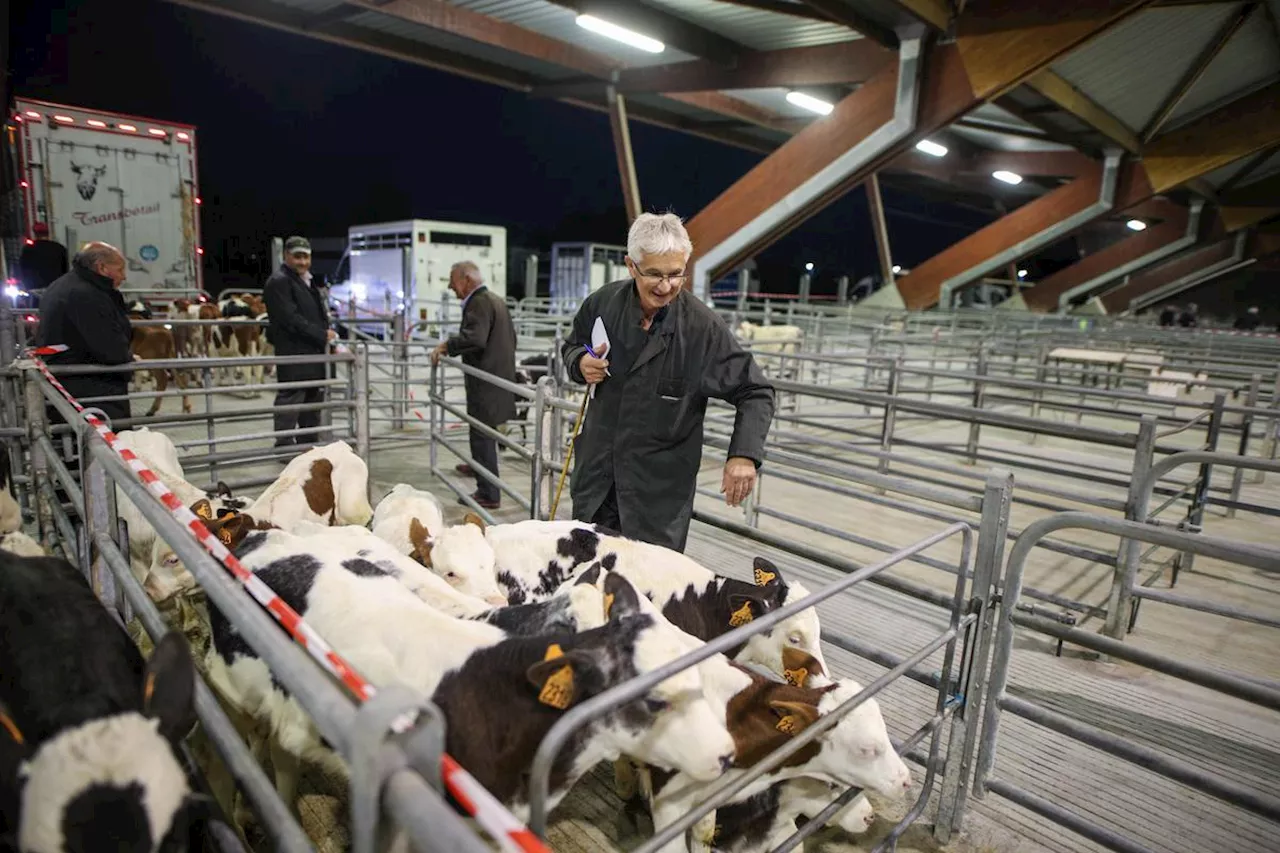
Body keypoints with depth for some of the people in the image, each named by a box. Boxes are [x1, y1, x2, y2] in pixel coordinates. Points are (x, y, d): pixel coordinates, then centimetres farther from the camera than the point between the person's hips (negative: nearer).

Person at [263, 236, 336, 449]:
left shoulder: (307, 282, 21)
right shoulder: (279, 281, -9)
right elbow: (291, 319, -18)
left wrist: (326, 332, 7)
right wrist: (322, 335, -17)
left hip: (314, 353, 10)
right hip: (293, 354, -9)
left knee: (313, 400, 15)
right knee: (290, 400, -5)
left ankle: (309, 444, 25)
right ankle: (285, 446, 2)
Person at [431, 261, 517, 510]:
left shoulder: (478, 302, -16)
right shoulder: (496, 299, 16)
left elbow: (474, 338, -32)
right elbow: (510, 337, 24)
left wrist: (447, 345, -21)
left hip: (485, 382, -10)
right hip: (500, 375, 10)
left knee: (482, 435, -5)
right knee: (483, 431, 27)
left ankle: (489, 494, -1)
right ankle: (479, 467, 46)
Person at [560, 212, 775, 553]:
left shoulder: (704, 327, -16)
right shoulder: (602, 303, -4)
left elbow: (755, 392, -9)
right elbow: (572, 345, 15)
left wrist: (744, 454, -23)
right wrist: (581, 363, -9)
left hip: (662, 484, -3)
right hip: (597, 470, 4)